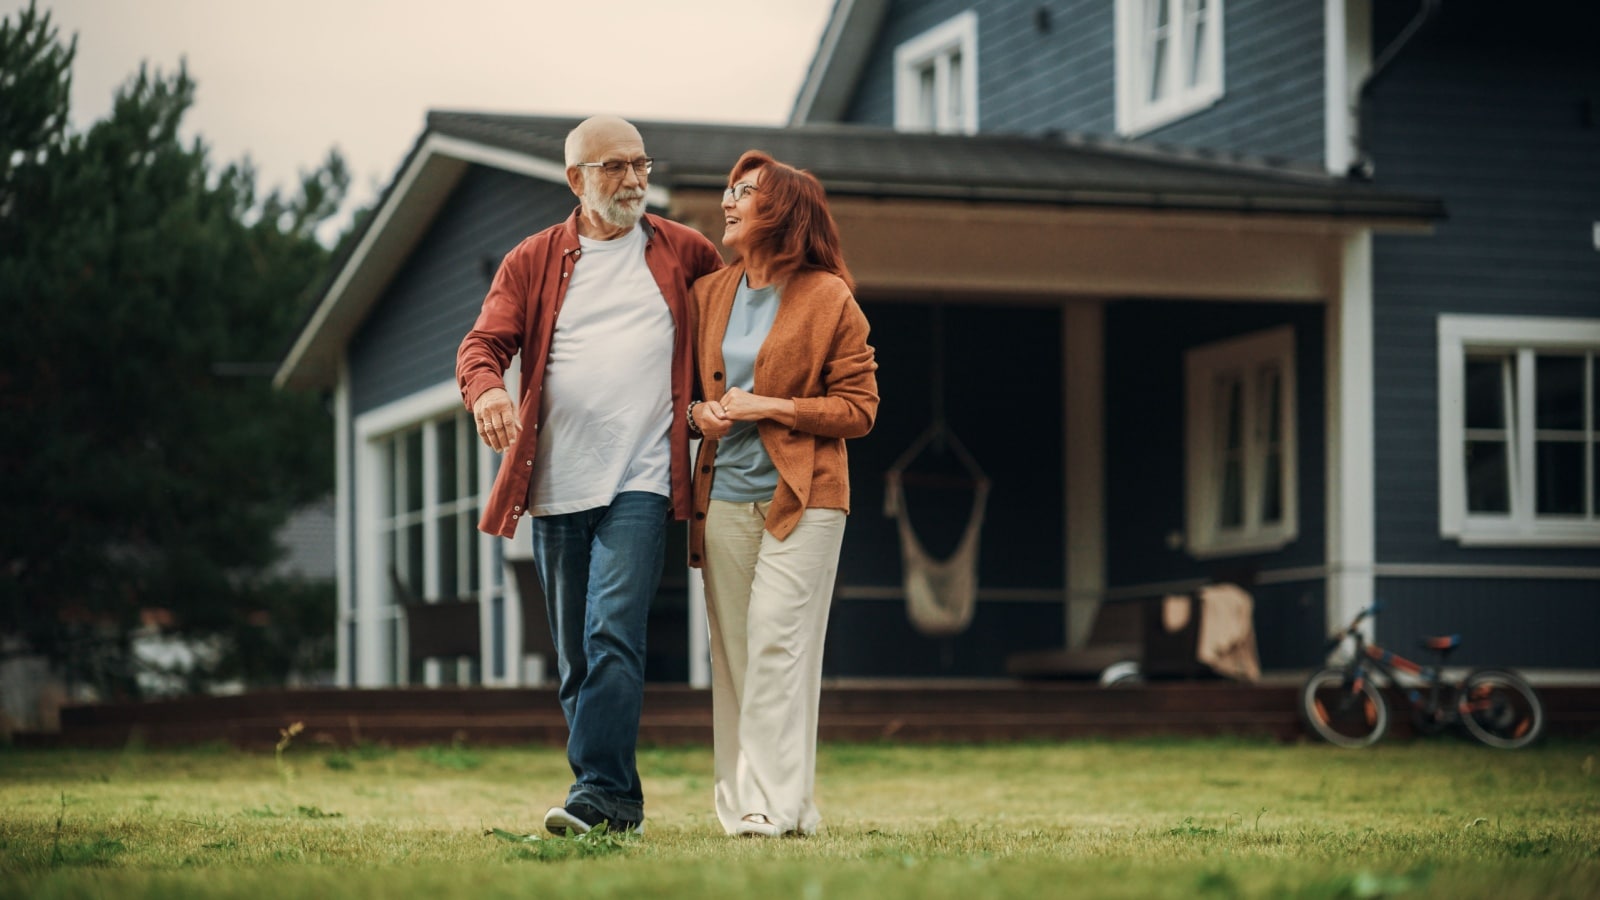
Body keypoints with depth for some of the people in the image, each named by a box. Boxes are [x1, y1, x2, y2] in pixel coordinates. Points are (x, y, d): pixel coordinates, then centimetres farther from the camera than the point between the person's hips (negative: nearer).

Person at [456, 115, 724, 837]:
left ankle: (598, 793, -20)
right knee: (576, 659, 6)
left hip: (641, 482, -3)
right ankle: (620, 804, 15)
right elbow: (483, 343, -1)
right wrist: (485, 387, -24)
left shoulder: (682, 252, 10)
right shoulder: (532, 262, 10)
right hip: (557, 484, 3)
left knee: (614, 635, -18)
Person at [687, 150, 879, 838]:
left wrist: (771, 407, -13)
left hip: (801, 500, -5)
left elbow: (859, 408, -3)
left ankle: (776, 807, -13)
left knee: (777, 646, -13)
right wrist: (698, 412, 1)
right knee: (731, 653, 3)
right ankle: (741, 806, 7)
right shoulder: (709, 295, 13)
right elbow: (687, 383, 25)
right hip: (724, 497, 5)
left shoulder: (829, 298, -2)